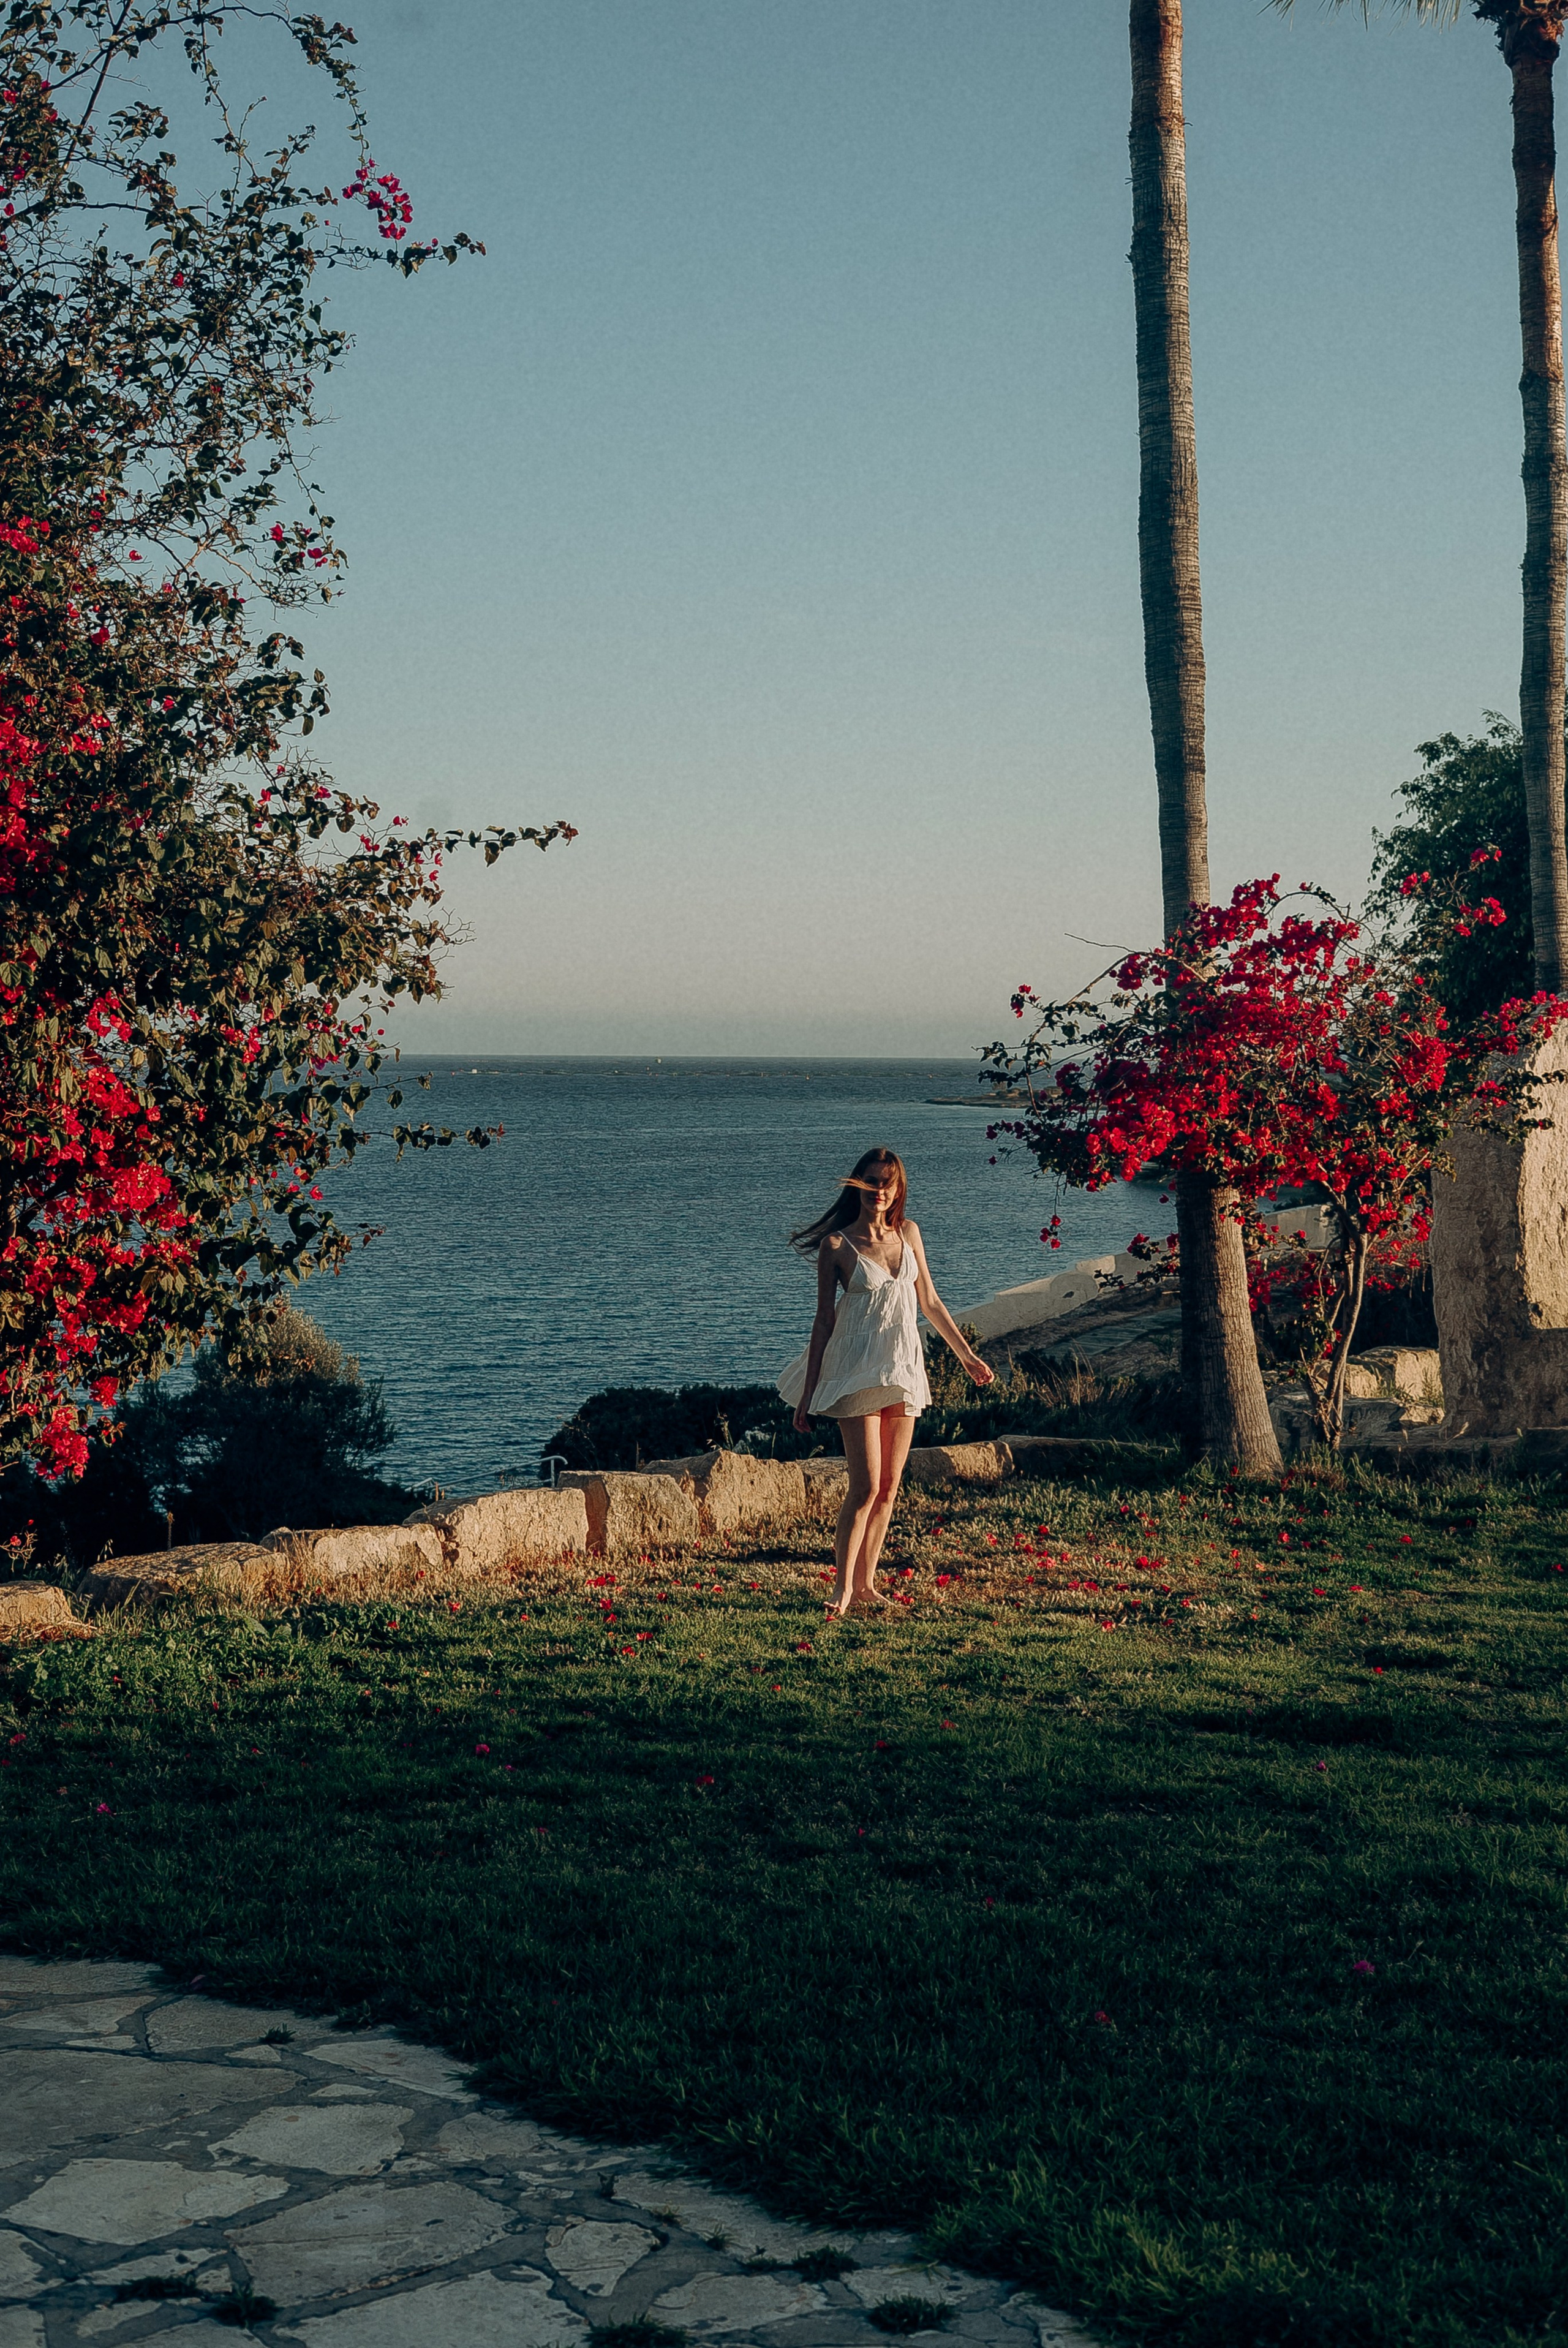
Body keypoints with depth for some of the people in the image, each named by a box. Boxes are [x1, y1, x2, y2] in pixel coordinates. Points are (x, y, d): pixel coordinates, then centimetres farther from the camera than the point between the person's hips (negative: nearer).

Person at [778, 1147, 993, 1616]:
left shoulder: (908, 1233, 8)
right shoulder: (837, 1244, -6)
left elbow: (929, 1302, 17)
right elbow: (824, 1320, -3)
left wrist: (968, 1355, 19)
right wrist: (808, 1393, -3)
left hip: (903, 1367, 5)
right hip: (857, 1369, -5)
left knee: (890, 1487, 6)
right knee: (866, 1486, -12)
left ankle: (866, 1584, 13)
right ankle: (843, 1588, -4)